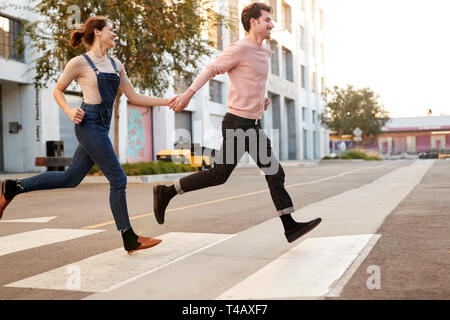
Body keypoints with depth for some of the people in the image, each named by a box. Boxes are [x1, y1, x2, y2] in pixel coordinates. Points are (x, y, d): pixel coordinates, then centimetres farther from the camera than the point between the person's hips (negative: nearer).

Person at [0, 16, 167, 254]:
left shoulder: (116, 64, 15)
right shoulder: (80, 63, -4)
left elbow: (134, 97, 15)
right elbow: (57, 91, 5)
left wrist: (167, 101, 6)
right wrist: (70, 111, -13)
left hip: (102, 126, 8)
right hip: (89, 123, -8)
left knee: (70, 178, 12)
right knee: (118, 179, -7)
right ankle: (130, 239, 3)